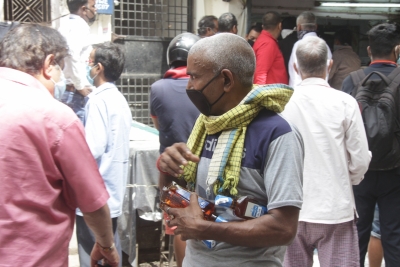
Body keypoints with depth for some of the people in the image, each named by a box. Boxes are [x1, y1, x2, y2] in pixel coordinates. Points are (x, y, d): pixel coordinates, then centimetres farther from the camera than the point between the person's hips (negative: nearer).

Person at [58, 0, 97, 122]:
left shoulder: (66, 26, 19)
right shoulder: (79, 26, -9)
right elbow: (72, 55, -25)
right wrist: (81, 86, -18)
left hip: (65, 90, 9)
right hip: (76, 93, -9)